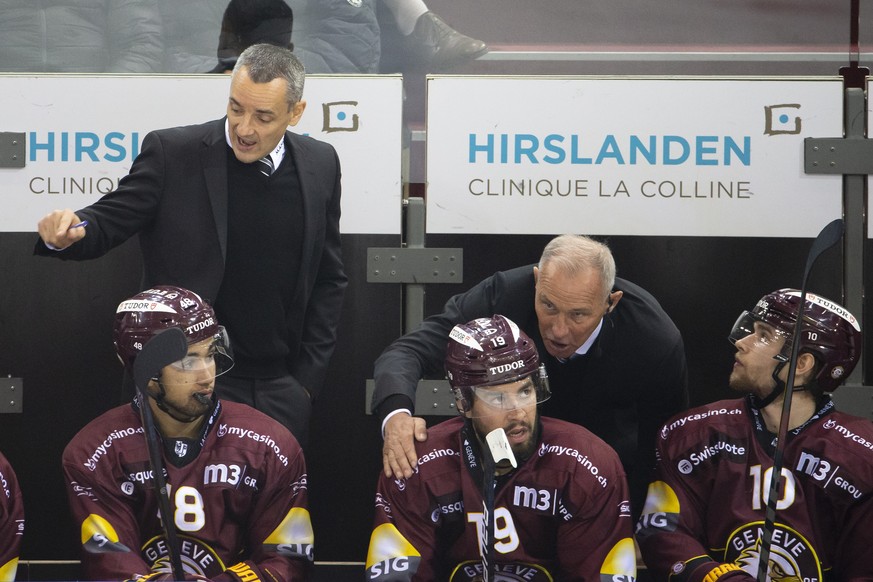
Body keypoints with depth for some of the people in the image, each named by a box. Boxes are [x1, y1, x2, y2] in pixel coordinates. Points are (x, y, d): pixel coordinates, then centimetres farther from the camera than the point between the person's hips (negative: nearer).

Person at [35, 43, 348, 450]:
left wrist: (307, 376, 6)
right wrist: (71, 230, -30)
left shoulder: (319, 165, 4)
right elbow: (110, 221, -7)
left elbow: (329, 279, 11)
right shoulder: (173, 153, -7)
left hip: (282, 390, 3)